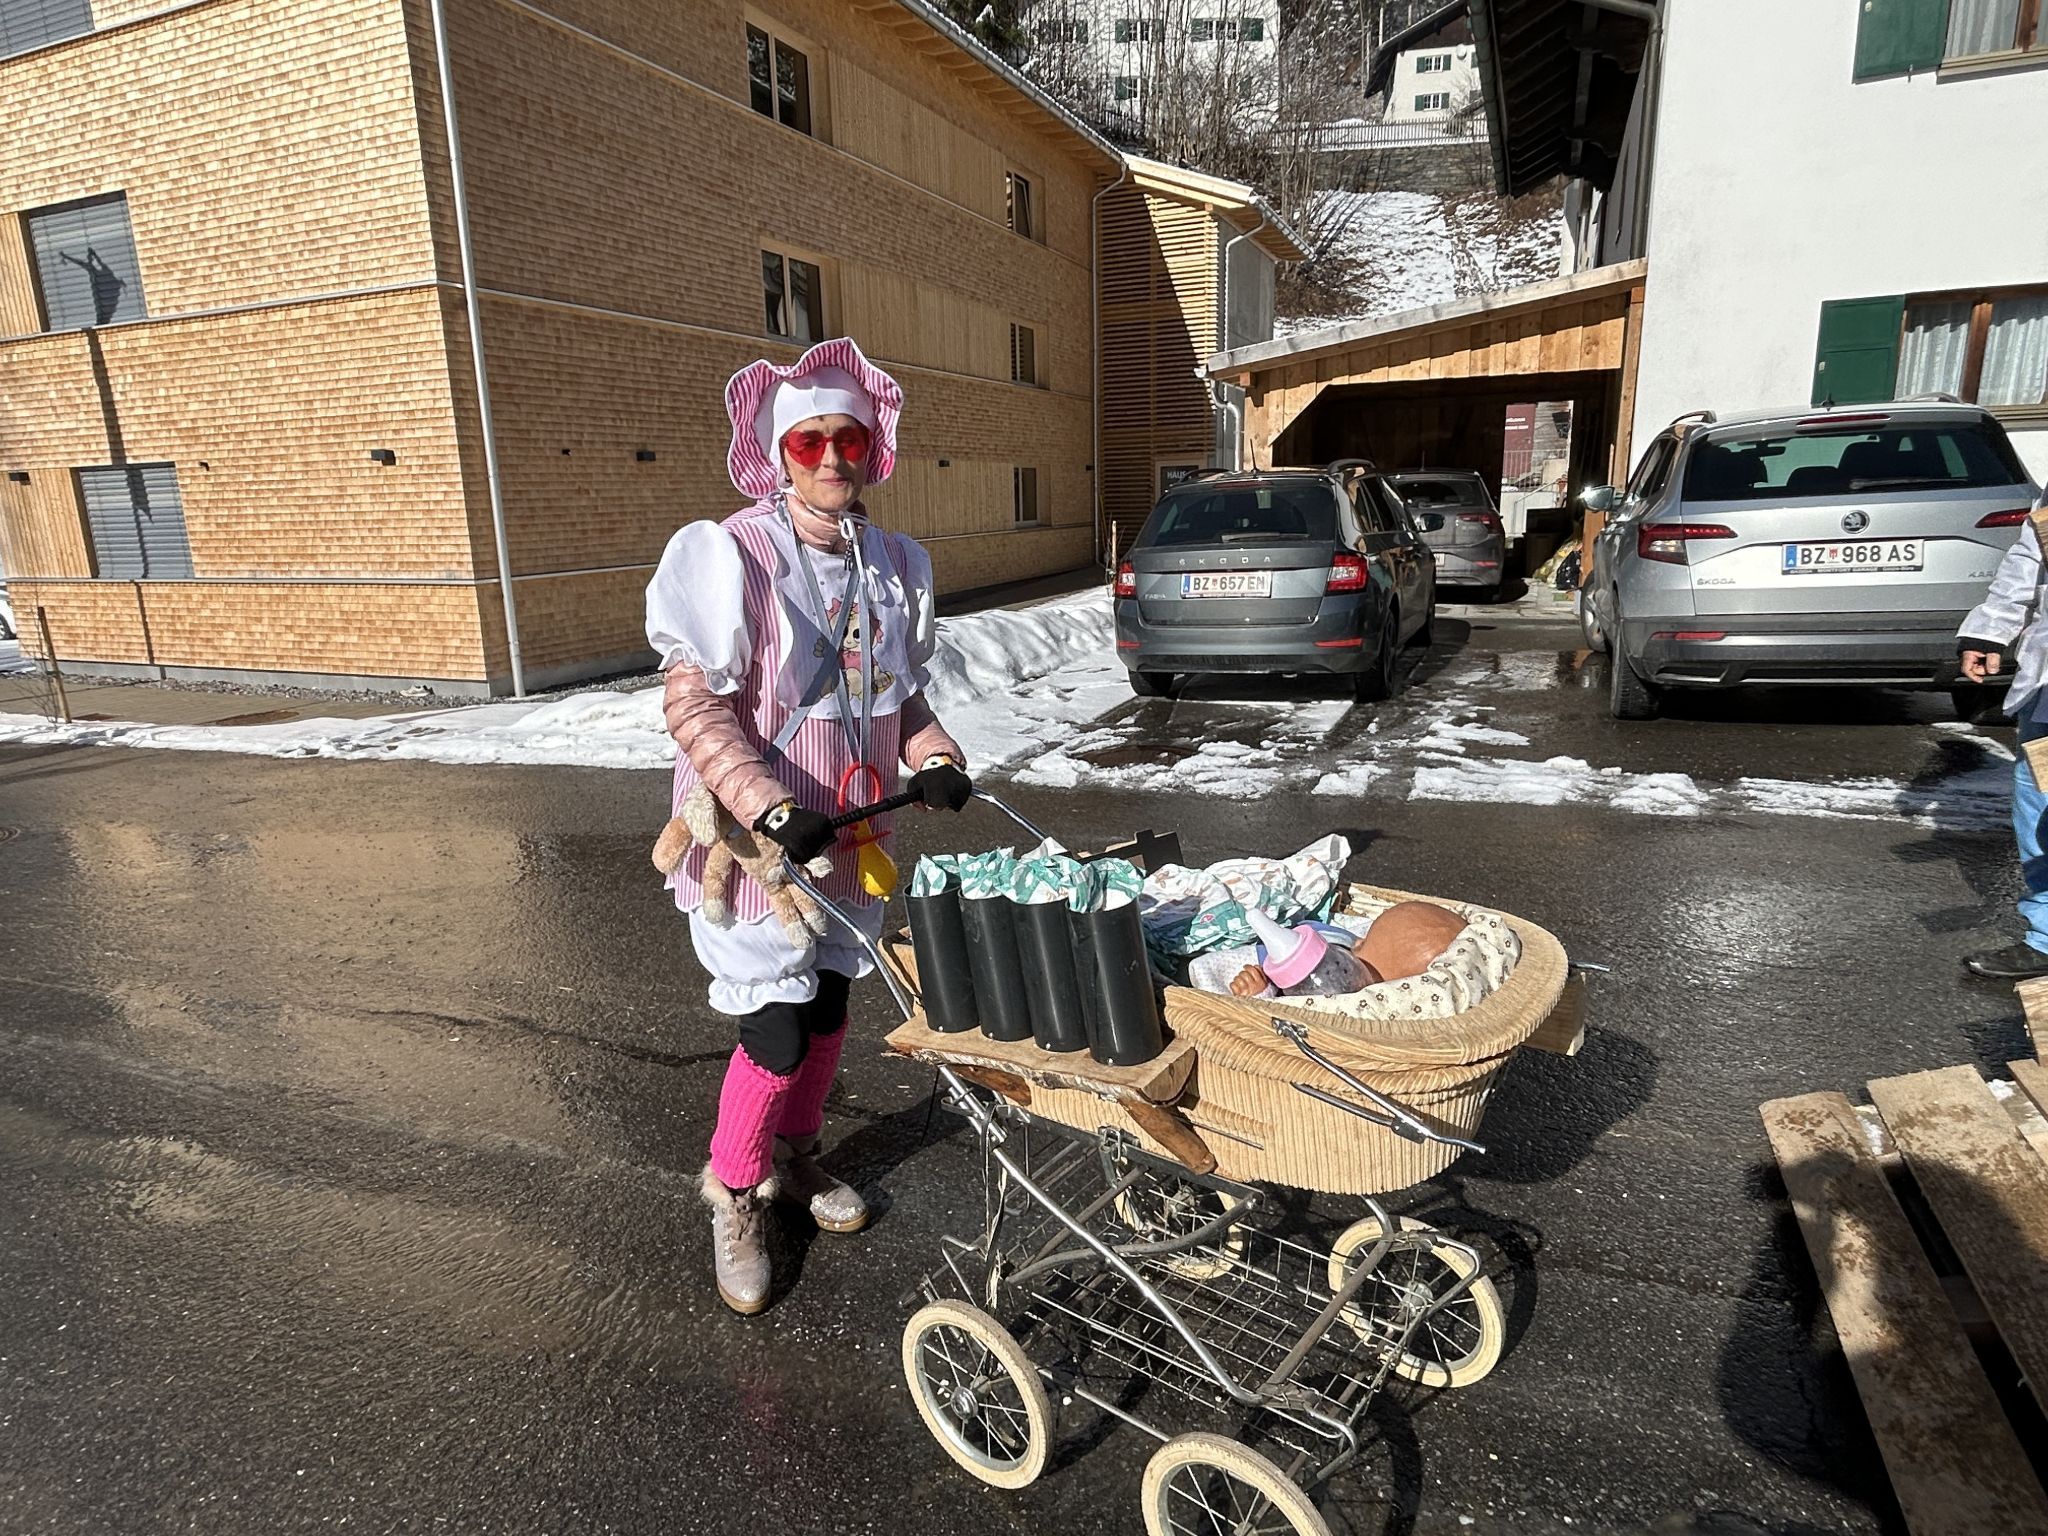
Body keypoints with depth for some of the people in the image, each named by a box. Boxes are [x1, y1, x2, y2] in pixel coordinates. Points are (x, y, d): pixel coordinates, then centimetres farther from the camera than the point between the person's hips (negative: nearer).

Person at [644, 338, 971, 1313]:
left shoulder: (890, 565, 5)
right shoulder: (734, 558, -16)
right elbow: (693, 703, -18)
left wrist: (936, 758, -5)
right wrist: (773, 810, -28)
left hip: (848, 833, 6)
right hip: (754, 840, -6)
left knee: (827, 1010, 17)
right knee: (777, 1034, -3)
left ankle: (794, 1156, 42)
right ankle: (735, 1187, 26)